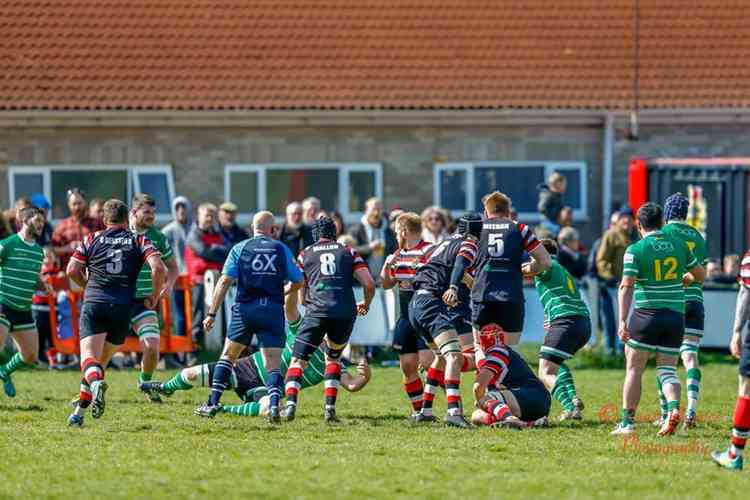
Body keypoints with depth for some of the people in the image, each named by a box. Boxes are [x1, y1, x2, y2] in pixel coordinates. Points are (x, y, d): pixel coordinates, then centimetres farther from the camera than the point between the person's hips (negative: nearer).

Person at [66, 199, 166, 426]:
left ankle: (96, 383, -47)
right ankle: (79, 412, 12)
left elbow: (72, 270, 6)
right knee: (102, 361, 16)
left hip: (93, 304, -1)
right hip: (122, 308, 1)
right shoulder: (139, 241, 10)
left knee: (89, 356, -13)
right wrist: (154, 297, 8)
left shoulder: (92, 239, 12)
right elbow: (158, 268, -6)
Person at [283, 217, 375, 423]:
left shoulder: (305, 254, 18)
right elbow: (369, 284, 10)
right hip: (346, 311, 2)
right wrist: (366, 304, 29)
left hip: (318, 311, -2)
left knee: (298, 360, 2)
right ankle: (330, 408, 10)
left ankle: (290, 404, -20)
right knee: (332, 358, 23)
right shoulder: (349, 252, 19)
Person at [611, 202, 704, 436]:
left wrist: (622, 321, -16)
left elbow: (626, 287, -13)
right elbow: (701, 275, 18)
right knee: (667, 370, 9)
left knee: (634, 370, 8)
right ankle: (674, 406, -19)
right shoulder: (679, 245, 7)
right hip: (676, 316, 3)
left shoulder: (635, 250, -5)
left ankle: (628, 422, 7)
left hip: (646, 315, -3)